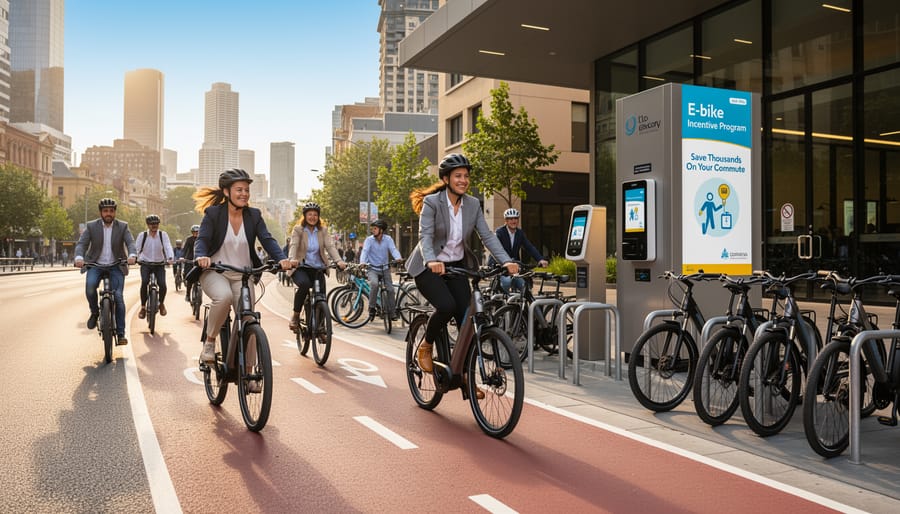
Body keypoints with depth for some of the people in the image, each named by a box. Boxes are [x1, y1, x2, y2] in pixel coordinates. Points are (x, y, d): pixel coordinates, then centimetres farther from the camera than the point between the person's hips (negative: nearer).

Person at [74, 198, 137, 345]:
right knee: (89, 287, -28)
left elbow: (130, 242, -11)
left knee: (118, 297, -11)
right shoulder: (91, 226, 2)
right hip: (96, 265, 0)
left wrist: (132, 255, -33)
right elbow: (81, 244, -6)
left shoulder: (122, 227, 1)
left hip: (116, 266, 0)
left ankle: (120, 333, -4)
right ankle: (94, 312, 3)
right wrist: (79, 257, -28)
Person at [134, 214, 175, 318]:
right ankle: (143, 307, -8)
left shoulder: (163, 234, -5)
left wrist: (170, 258, -33)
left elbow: (168, 247, -15)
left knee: (162, 284, -17)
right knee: (144, 282, -24)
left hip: (159, 264, 0)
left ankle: (161, 303, 14)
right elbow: (137, 248, -9)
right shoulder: (142, 235, -6)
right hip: (146, 264, 0)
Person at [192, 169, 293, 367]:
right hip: (214, 272, -3)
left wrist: (282, 258, -28)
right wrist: (201, 256, -38)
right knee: (224, 297, -36)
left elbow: (267, 240, -9)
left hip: (242, 275, 3)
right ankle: (209, 341, -11)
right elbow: (202, 239, -15)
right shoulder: (213, 213, -6)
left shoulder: (254, 215, 2)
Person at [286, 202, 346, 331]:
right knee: (304, 284, -33)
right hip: (301, 267, -3)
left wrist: (339, 261, -25)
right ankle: (295, 316, -15)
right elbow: (294, 245, -16)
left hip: (317, 268, 3)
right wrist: (292, 259, -37)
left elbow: (330, 246, -6)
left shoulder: (323, 230, 6)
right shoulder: (298, 229, -1)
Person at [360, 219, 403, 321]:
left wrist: (398, 258, -37)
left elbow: (393, 249, -16)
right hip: (373, 269, -2)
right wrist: (362, 262, -38)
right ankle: (371, 308, -14)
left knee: (390, 289, -7)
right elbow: (365, 251, -18)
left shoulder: (388, 239, -2)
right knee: (374, 284, -29)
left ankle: (391, 312, 8)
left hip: (385, 269, 2)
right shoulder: (369, 240, -6)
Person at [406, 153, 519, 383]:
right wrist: (431, 261, -44)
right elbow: (425, 236, -24)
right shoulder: (431, 202, -14)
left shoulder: (473, 204, 0)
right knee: (446, 306, -29)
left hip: (457, 266, 5)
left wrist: (506, 261, -22)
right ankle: (425, 347, 1)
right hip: (430, 268, -4)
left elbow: (487, 235, -6)